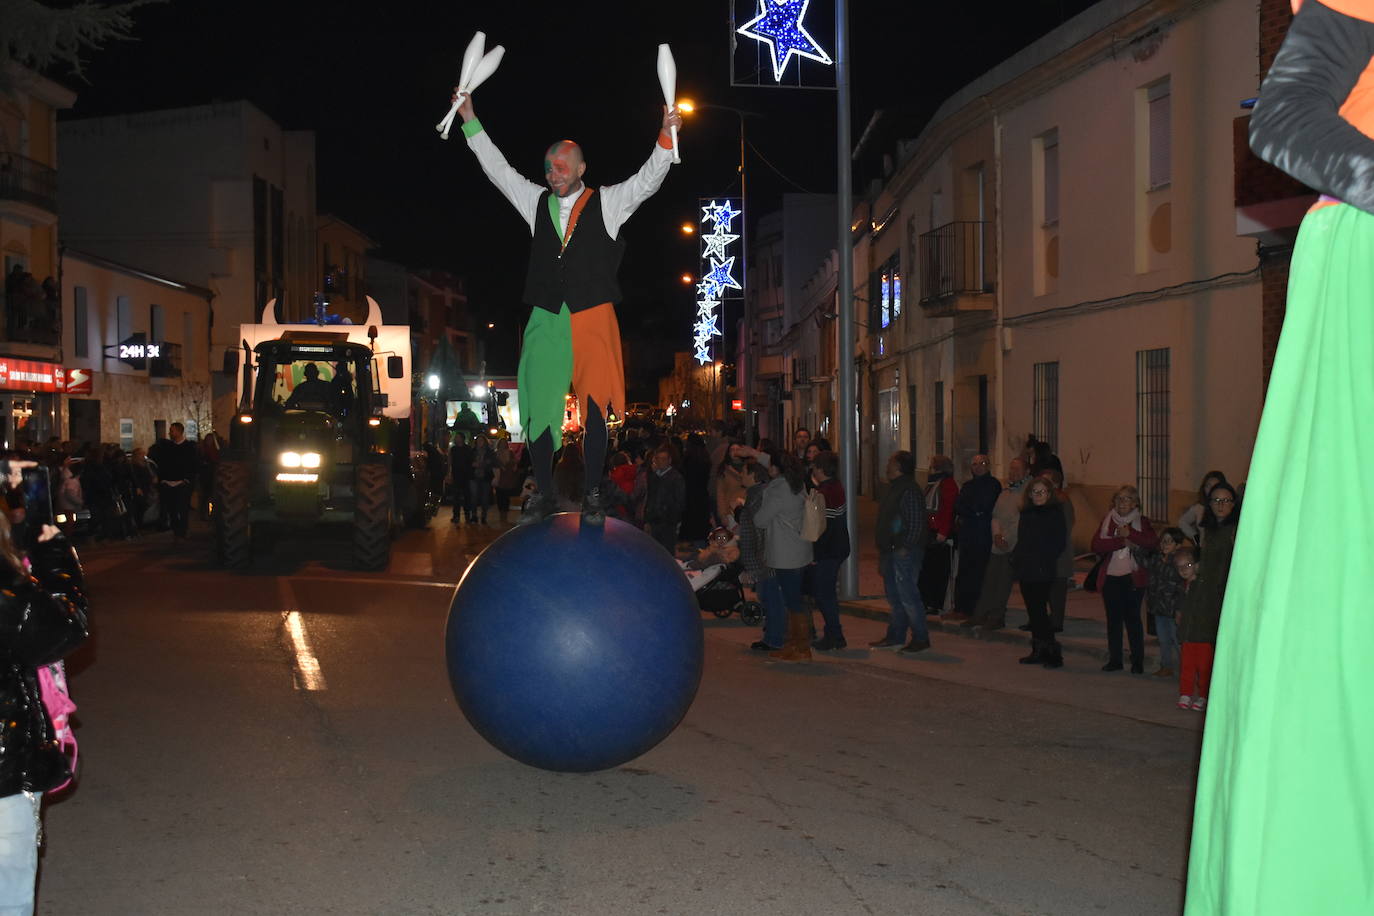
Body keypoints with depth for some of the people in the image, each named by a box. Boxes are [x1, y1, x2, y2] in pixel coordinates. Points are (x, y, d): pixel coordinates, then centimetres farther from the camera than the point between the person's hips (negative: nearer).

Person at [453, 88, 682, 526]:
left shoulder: (607, 203, 6)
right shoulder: (538, 202, 14)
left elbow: (648, 179, -3)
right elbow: (499, 169, 16)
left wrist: (666, 136, -18)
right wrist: (470, 120, 13)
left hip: (593, 318, -3)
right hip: (546, 320, 3)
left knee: (595, 408, -2)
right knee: (537, 406, 1)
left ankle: (592, 495, 7)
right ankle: (544, 494, 11)